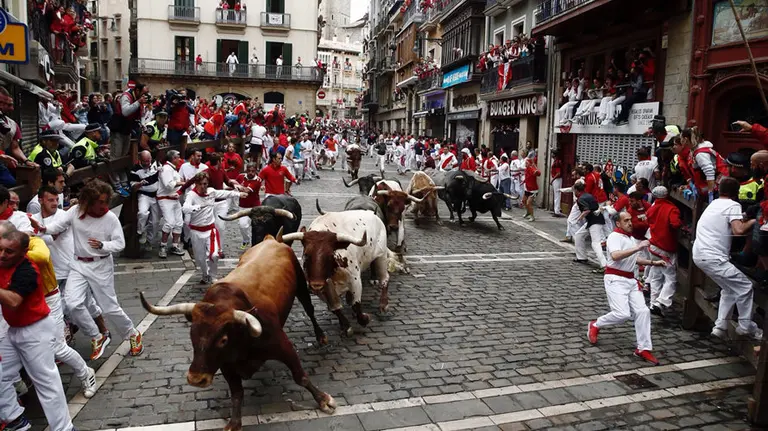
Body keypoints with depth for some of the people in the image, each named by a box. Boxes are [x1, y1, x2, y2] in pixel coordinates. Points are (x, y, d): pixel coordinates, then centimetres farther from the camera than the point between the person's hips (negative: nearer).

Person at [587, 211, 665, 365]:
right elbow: (616, 256, -30)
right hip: (615, 279, -8)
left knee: (642, 311, -2)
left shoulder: (631, 238, 19)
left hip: (631, 280, 9)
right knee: (622, 314, -17)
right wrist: (637, 248, -32)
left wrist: (653, 263, 19)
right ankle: (595, 325, 10)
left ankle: (643, 348, 6)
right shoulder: (614, 236, -11)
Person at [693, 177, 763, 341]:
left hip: (700, 254, 9)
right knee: (745, 287, 2)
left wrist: (740, 219, 27)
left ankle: (720, 327, 18)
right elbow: (738, 230, -21)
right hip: (713, 258, -9)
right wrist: (751, 222, -4)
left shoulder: (714, 204, 18)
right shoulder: (733, 205, -6)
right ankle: (746, 327, 13)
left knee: (730, 289, 19)